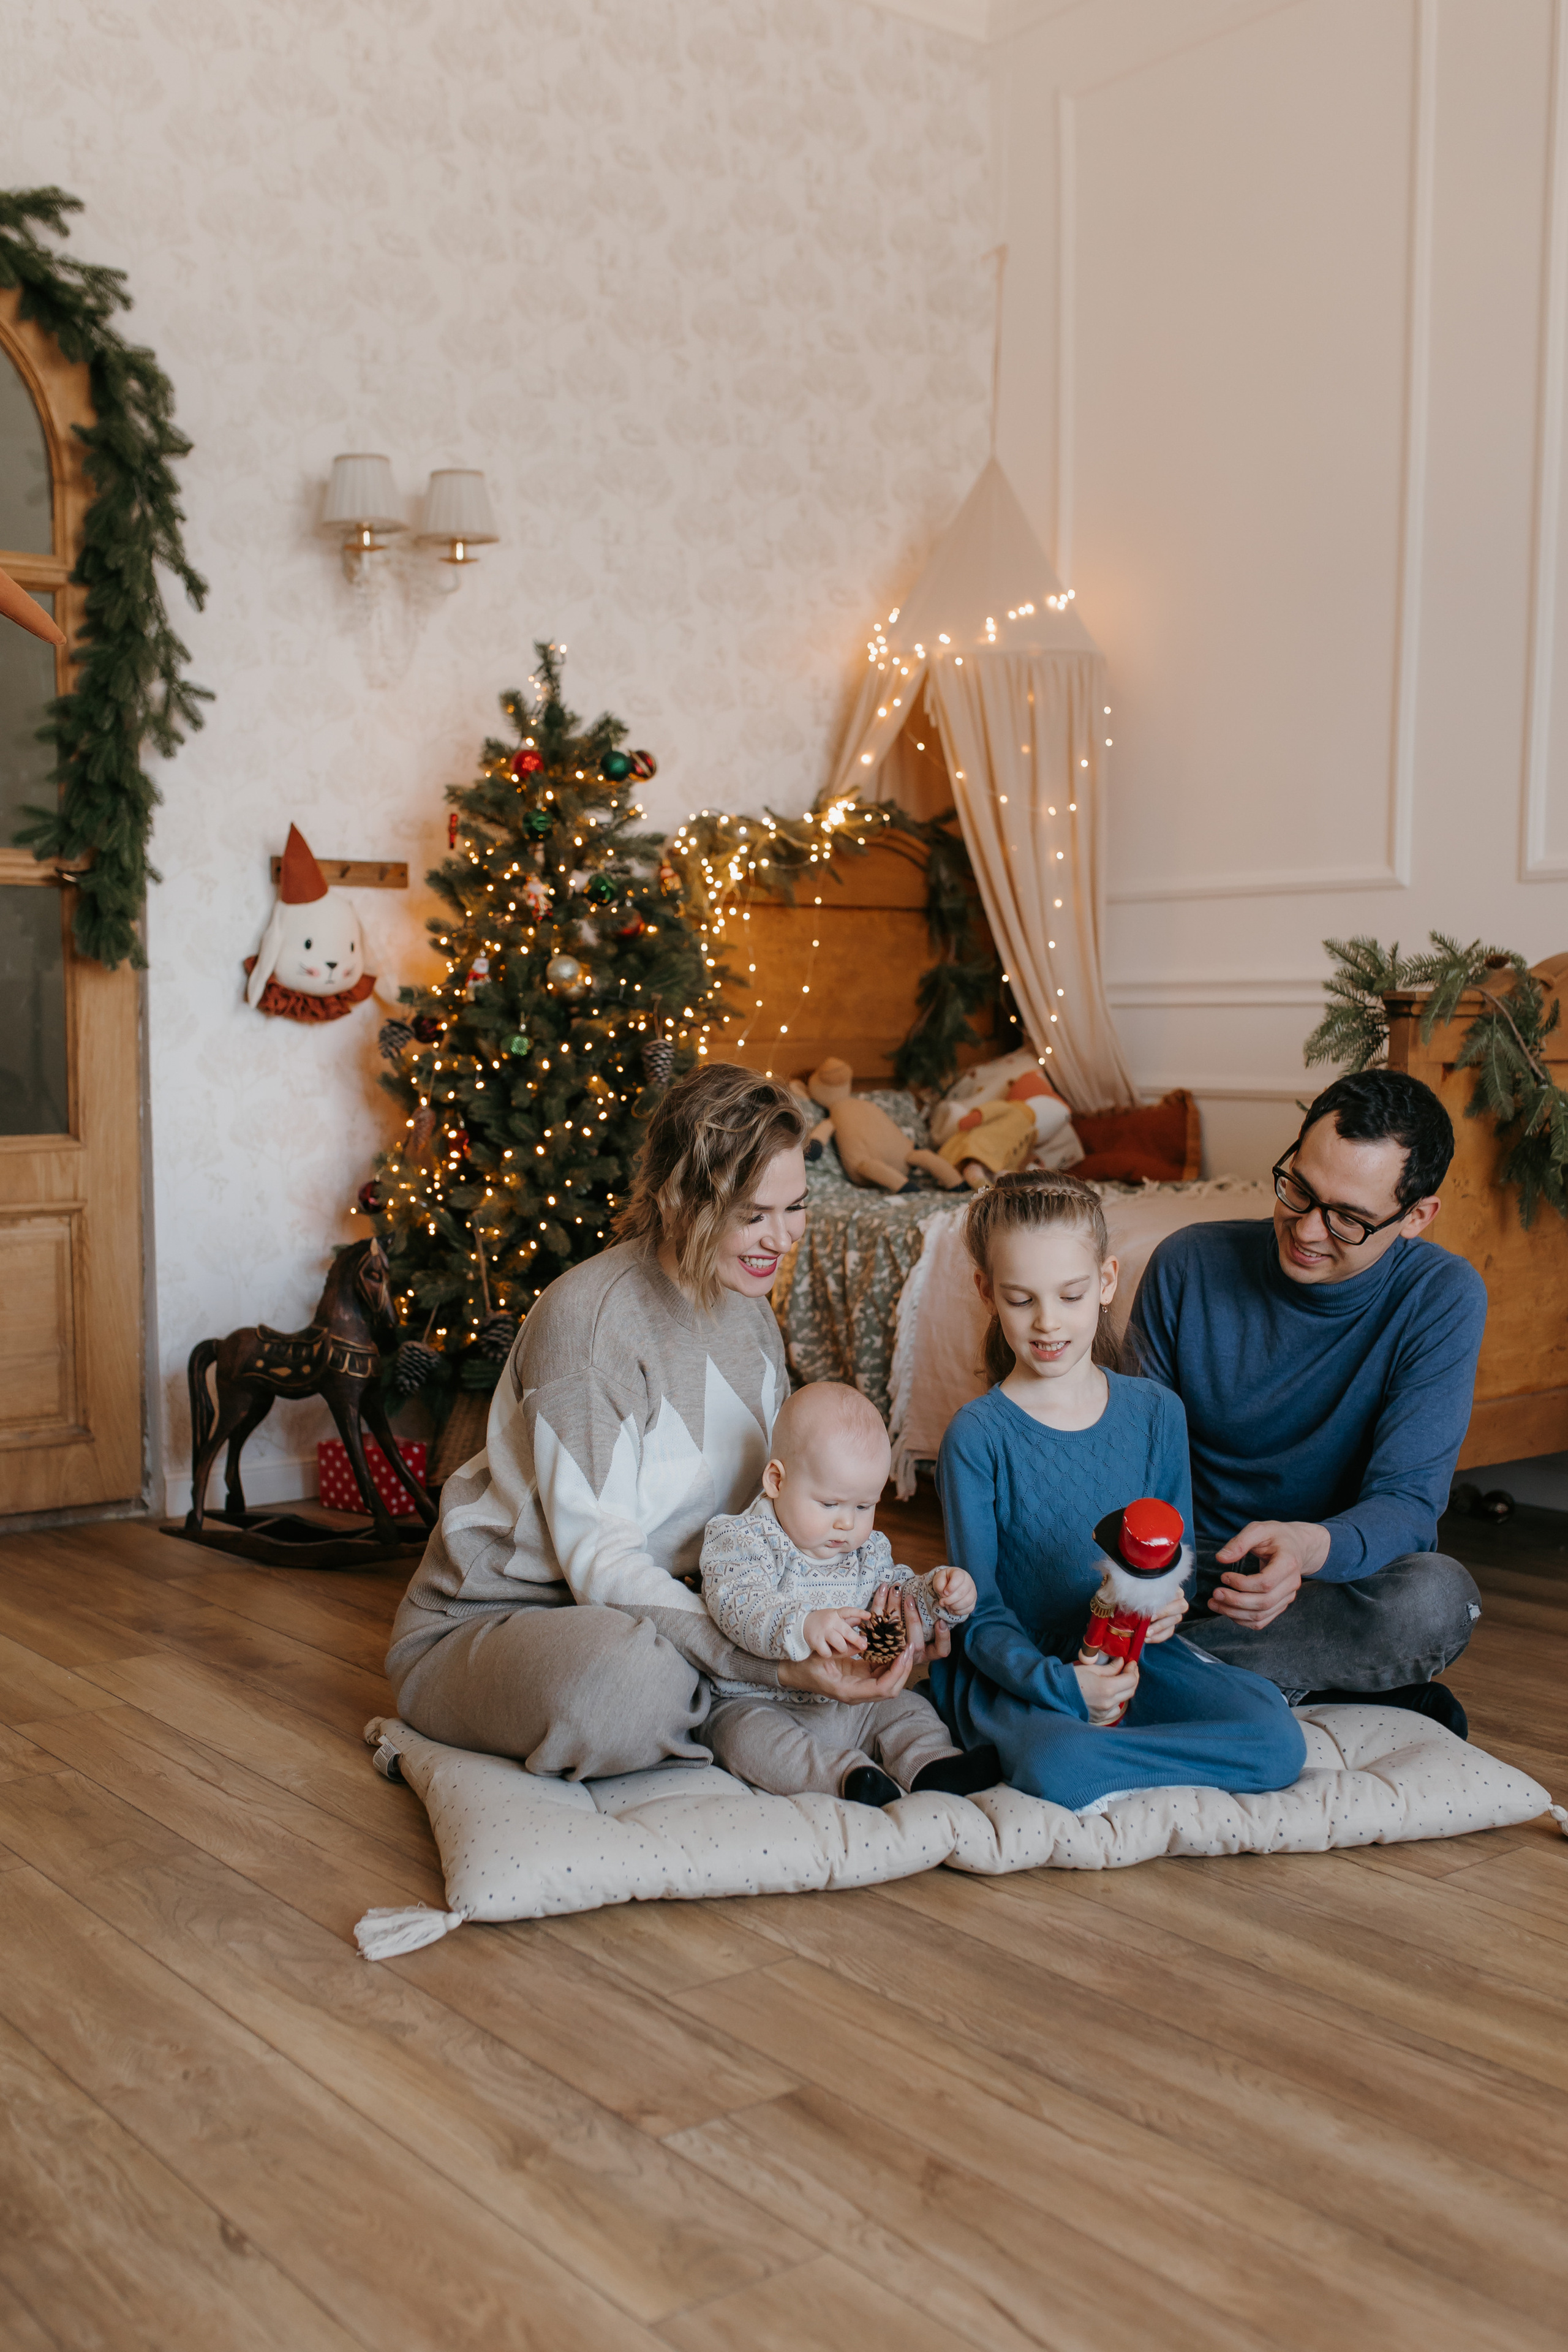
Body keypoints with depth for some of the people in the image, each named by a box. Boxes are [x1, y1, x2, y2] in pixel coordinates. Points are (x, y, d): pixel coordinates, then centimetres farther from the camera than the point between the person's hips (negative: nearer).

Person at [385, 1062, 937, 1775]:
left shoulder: (747, 1307, 2)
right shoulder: (587, 1320, -24)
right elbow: (601, 1564, -26)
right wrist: (778, 1666, -36)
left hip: (654, 1606, 7)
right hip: (486, 1627, -7)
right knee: (632, 1673, -40)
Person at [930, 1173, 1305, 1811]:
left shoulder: (1156, 1412, 6)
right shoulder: (977, 1435, -7)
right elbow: (980, 1613, -7)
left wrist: (1169, 1602, -10)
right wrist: (1059, 1684, -24)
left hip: (1132, 1654, 6)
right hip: (1016, 1667, -6)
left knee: (1278, 1742, -21)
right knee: (1058, 1766, -39)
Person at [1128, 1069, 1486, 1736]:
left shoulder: (1442, 1300, -13)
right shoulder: (1188, 1264, -9)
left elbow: (1406, 1502, -17)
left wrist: (1309, 1548, -41)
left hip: (1339, 1579, -1)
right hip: (1194, 1574, 1)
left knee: (1435, 1600, -36)